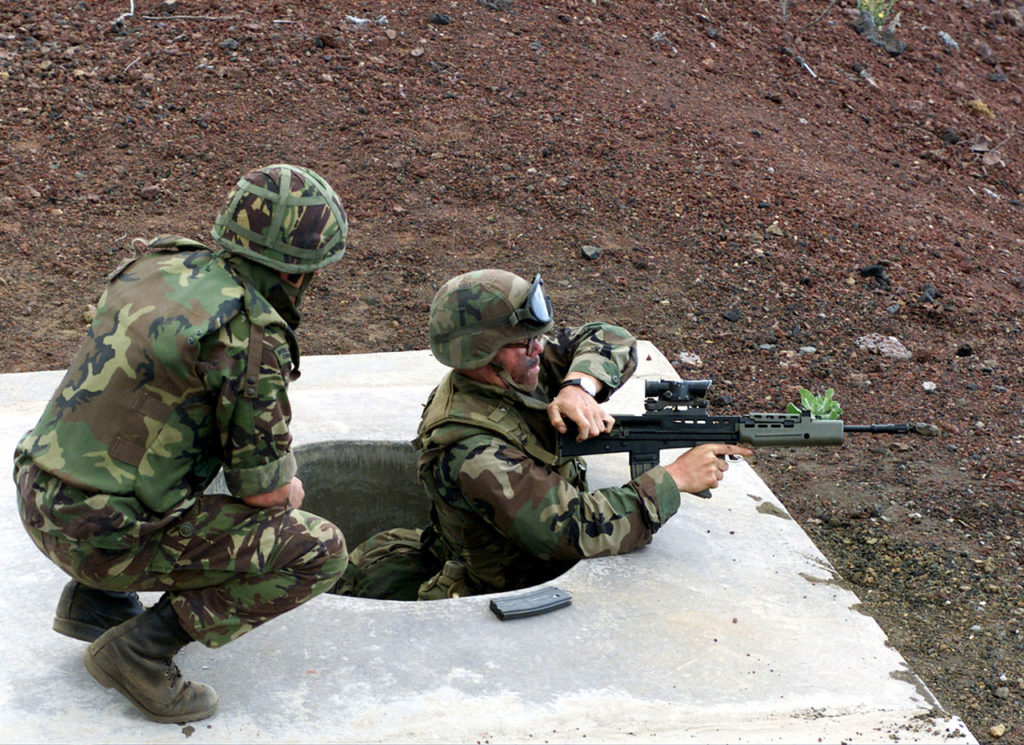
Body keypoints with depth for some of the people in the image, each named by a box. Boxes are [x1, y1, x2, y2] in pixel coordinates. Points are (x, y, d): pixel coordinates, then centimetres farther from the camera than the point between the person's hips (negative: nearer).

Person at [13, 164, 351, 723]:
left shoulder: (157, 264, 5)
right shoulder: (251, 336, -18)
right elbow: (264, 489, -11)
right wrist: (289, 487, 14)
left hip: (41, 495, 8)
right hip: (109, 536, -8)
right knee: (321, 551, -3)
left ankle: (96, 598, 22)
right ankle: (143, 648, -3)